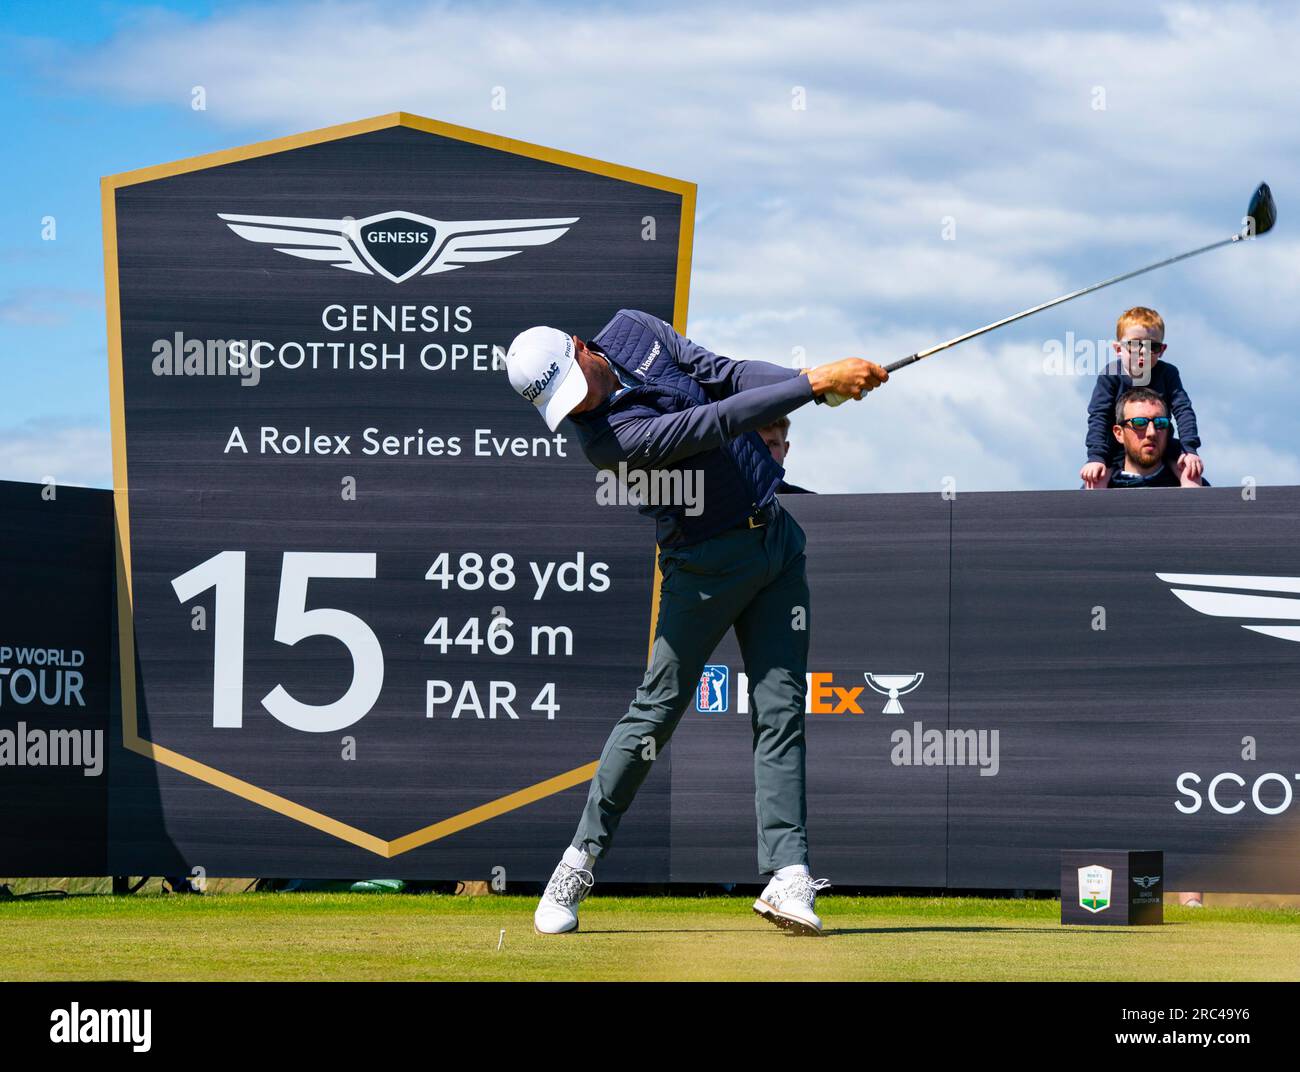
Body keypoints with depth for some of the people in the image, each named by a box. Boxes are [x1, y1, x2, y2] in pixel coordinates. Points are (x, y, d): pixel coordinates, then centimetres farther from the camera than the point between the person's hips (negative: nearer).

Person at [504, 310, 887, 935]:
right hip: (707, 563, -6)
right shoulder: (605, 436, -25)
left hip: (776, 537, 6)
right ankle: (581, 860, 10)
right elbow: (720, 422, -30)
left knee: (781, 712, -3)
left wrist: (815, 384, -13)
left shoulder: (632, 330, -1)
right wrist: (817, 382, -32)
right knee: (655, 713, -3)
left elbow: (728, 375, 2)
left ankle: (786, 876, -8)